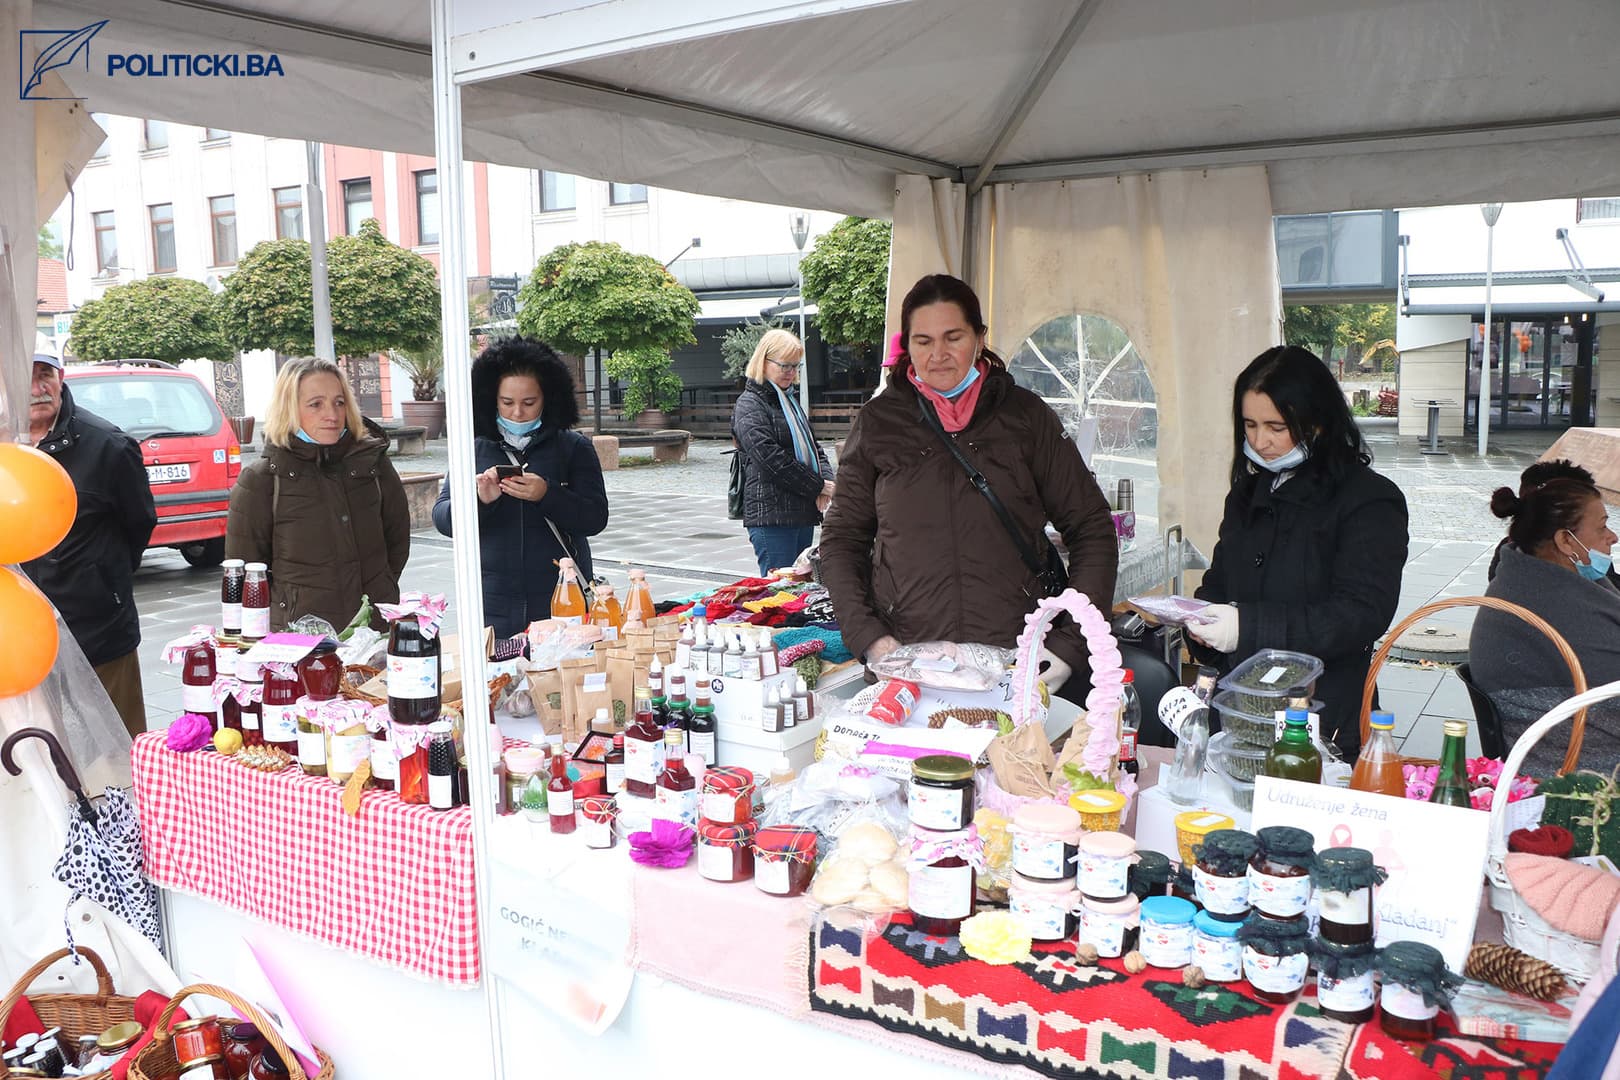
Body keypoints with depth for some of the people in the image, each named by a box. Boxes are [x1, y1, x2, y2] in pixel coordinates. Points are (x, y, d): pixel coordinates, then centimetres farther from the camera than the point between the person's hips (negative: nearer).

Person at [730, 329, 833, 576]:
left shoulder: (790, 401, 21)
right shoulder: (749, 405, -8)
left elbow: (813, 446, 21)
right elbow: (772, 458, -18)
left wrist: (827, 479, -1)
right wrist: (819, 486, -13)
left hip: (804, 512, 9)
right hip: (771, 517, -9)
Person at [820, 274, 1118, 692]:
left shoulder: (1026, 415, 5)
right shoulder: (878, 422, 7)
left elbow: (1092, 528, 7)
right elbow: (841, 539, 10)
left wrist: (1072, 642, -3)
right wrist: (866, 635, -4)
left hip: (1020, 662, 0)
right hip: (907, 663, 0)